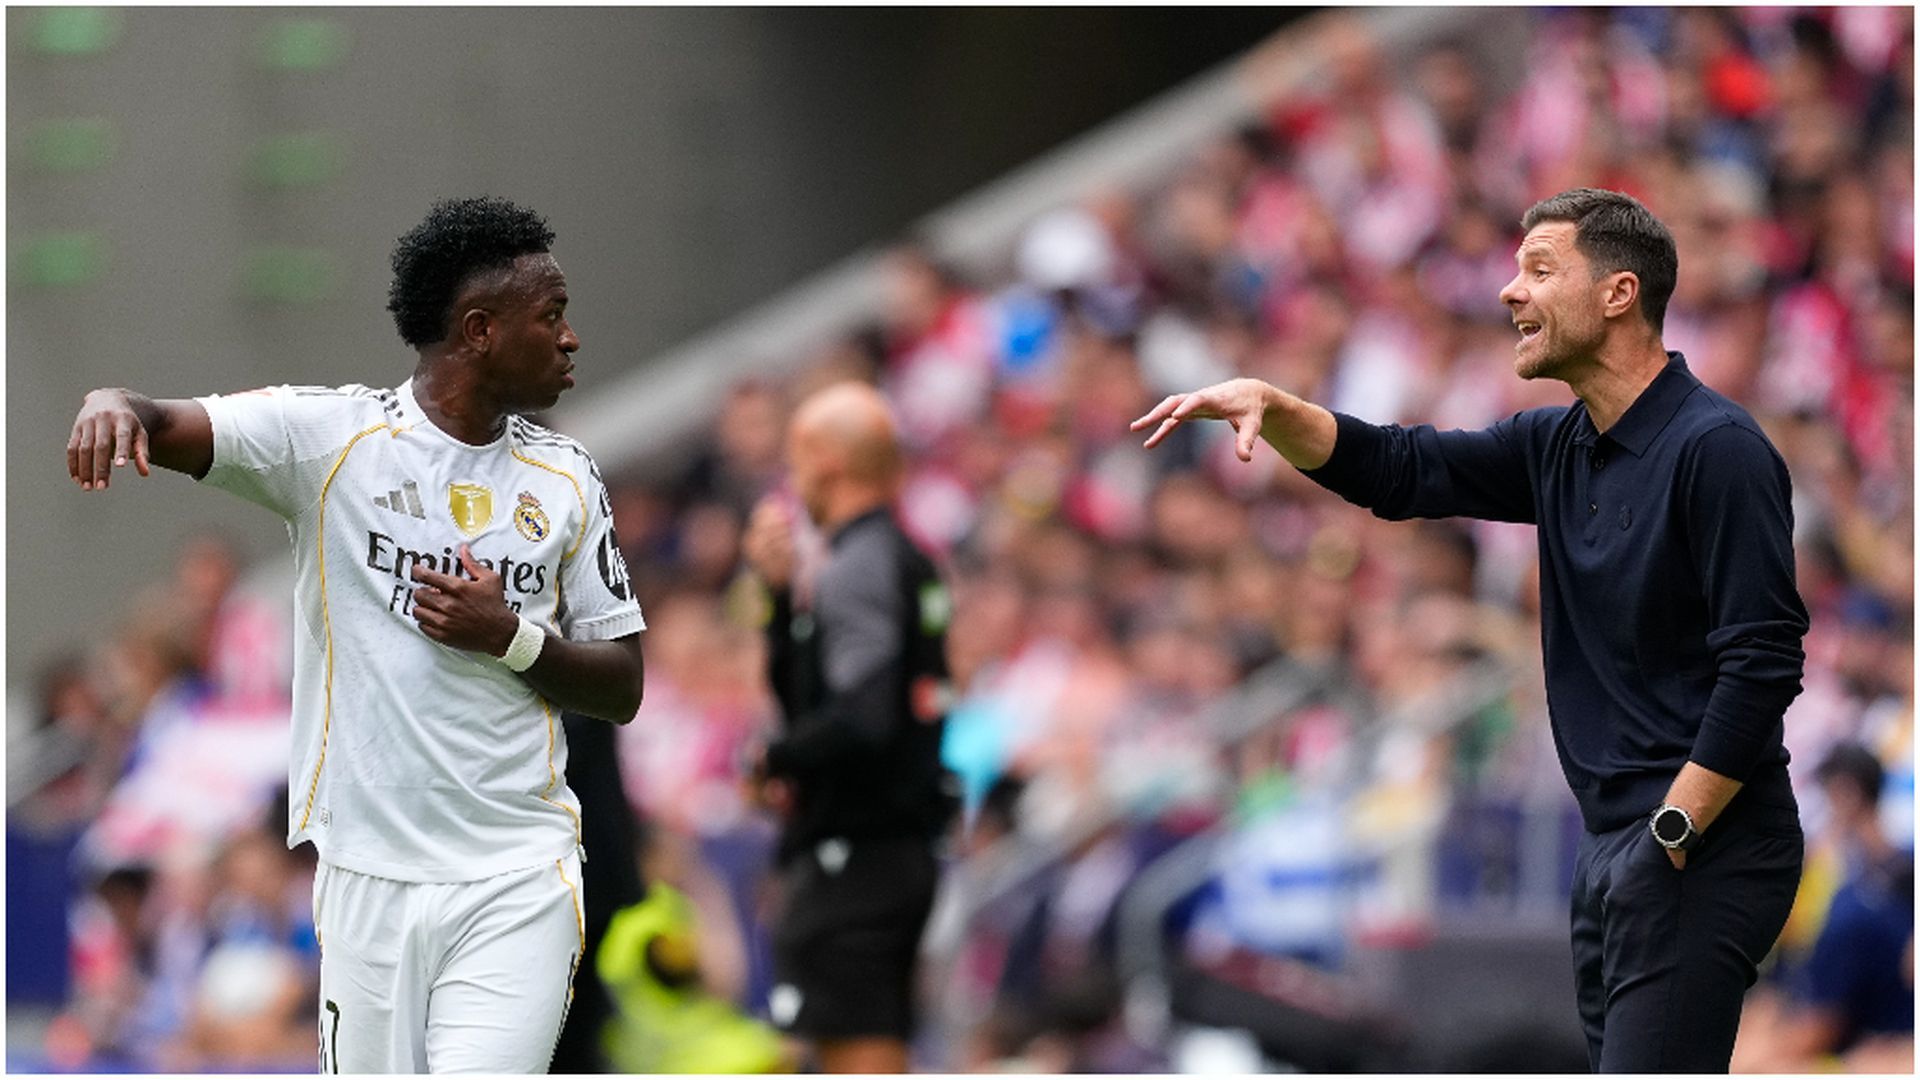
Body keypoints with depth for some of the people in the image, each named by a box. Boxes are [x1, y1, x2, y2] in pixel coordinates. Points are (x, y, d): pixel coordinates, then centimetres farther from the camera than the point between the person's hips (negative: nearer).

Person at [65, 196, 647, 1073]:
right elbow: (168, 427, -13)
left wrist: (511, 638, -7)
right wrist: (114, 404, -37)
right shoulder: (330, 436, -1)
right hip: (368, 870, -1)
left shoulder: (565, 479, 9)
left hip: (517, 878, 1)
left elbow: (623, 689, 11)